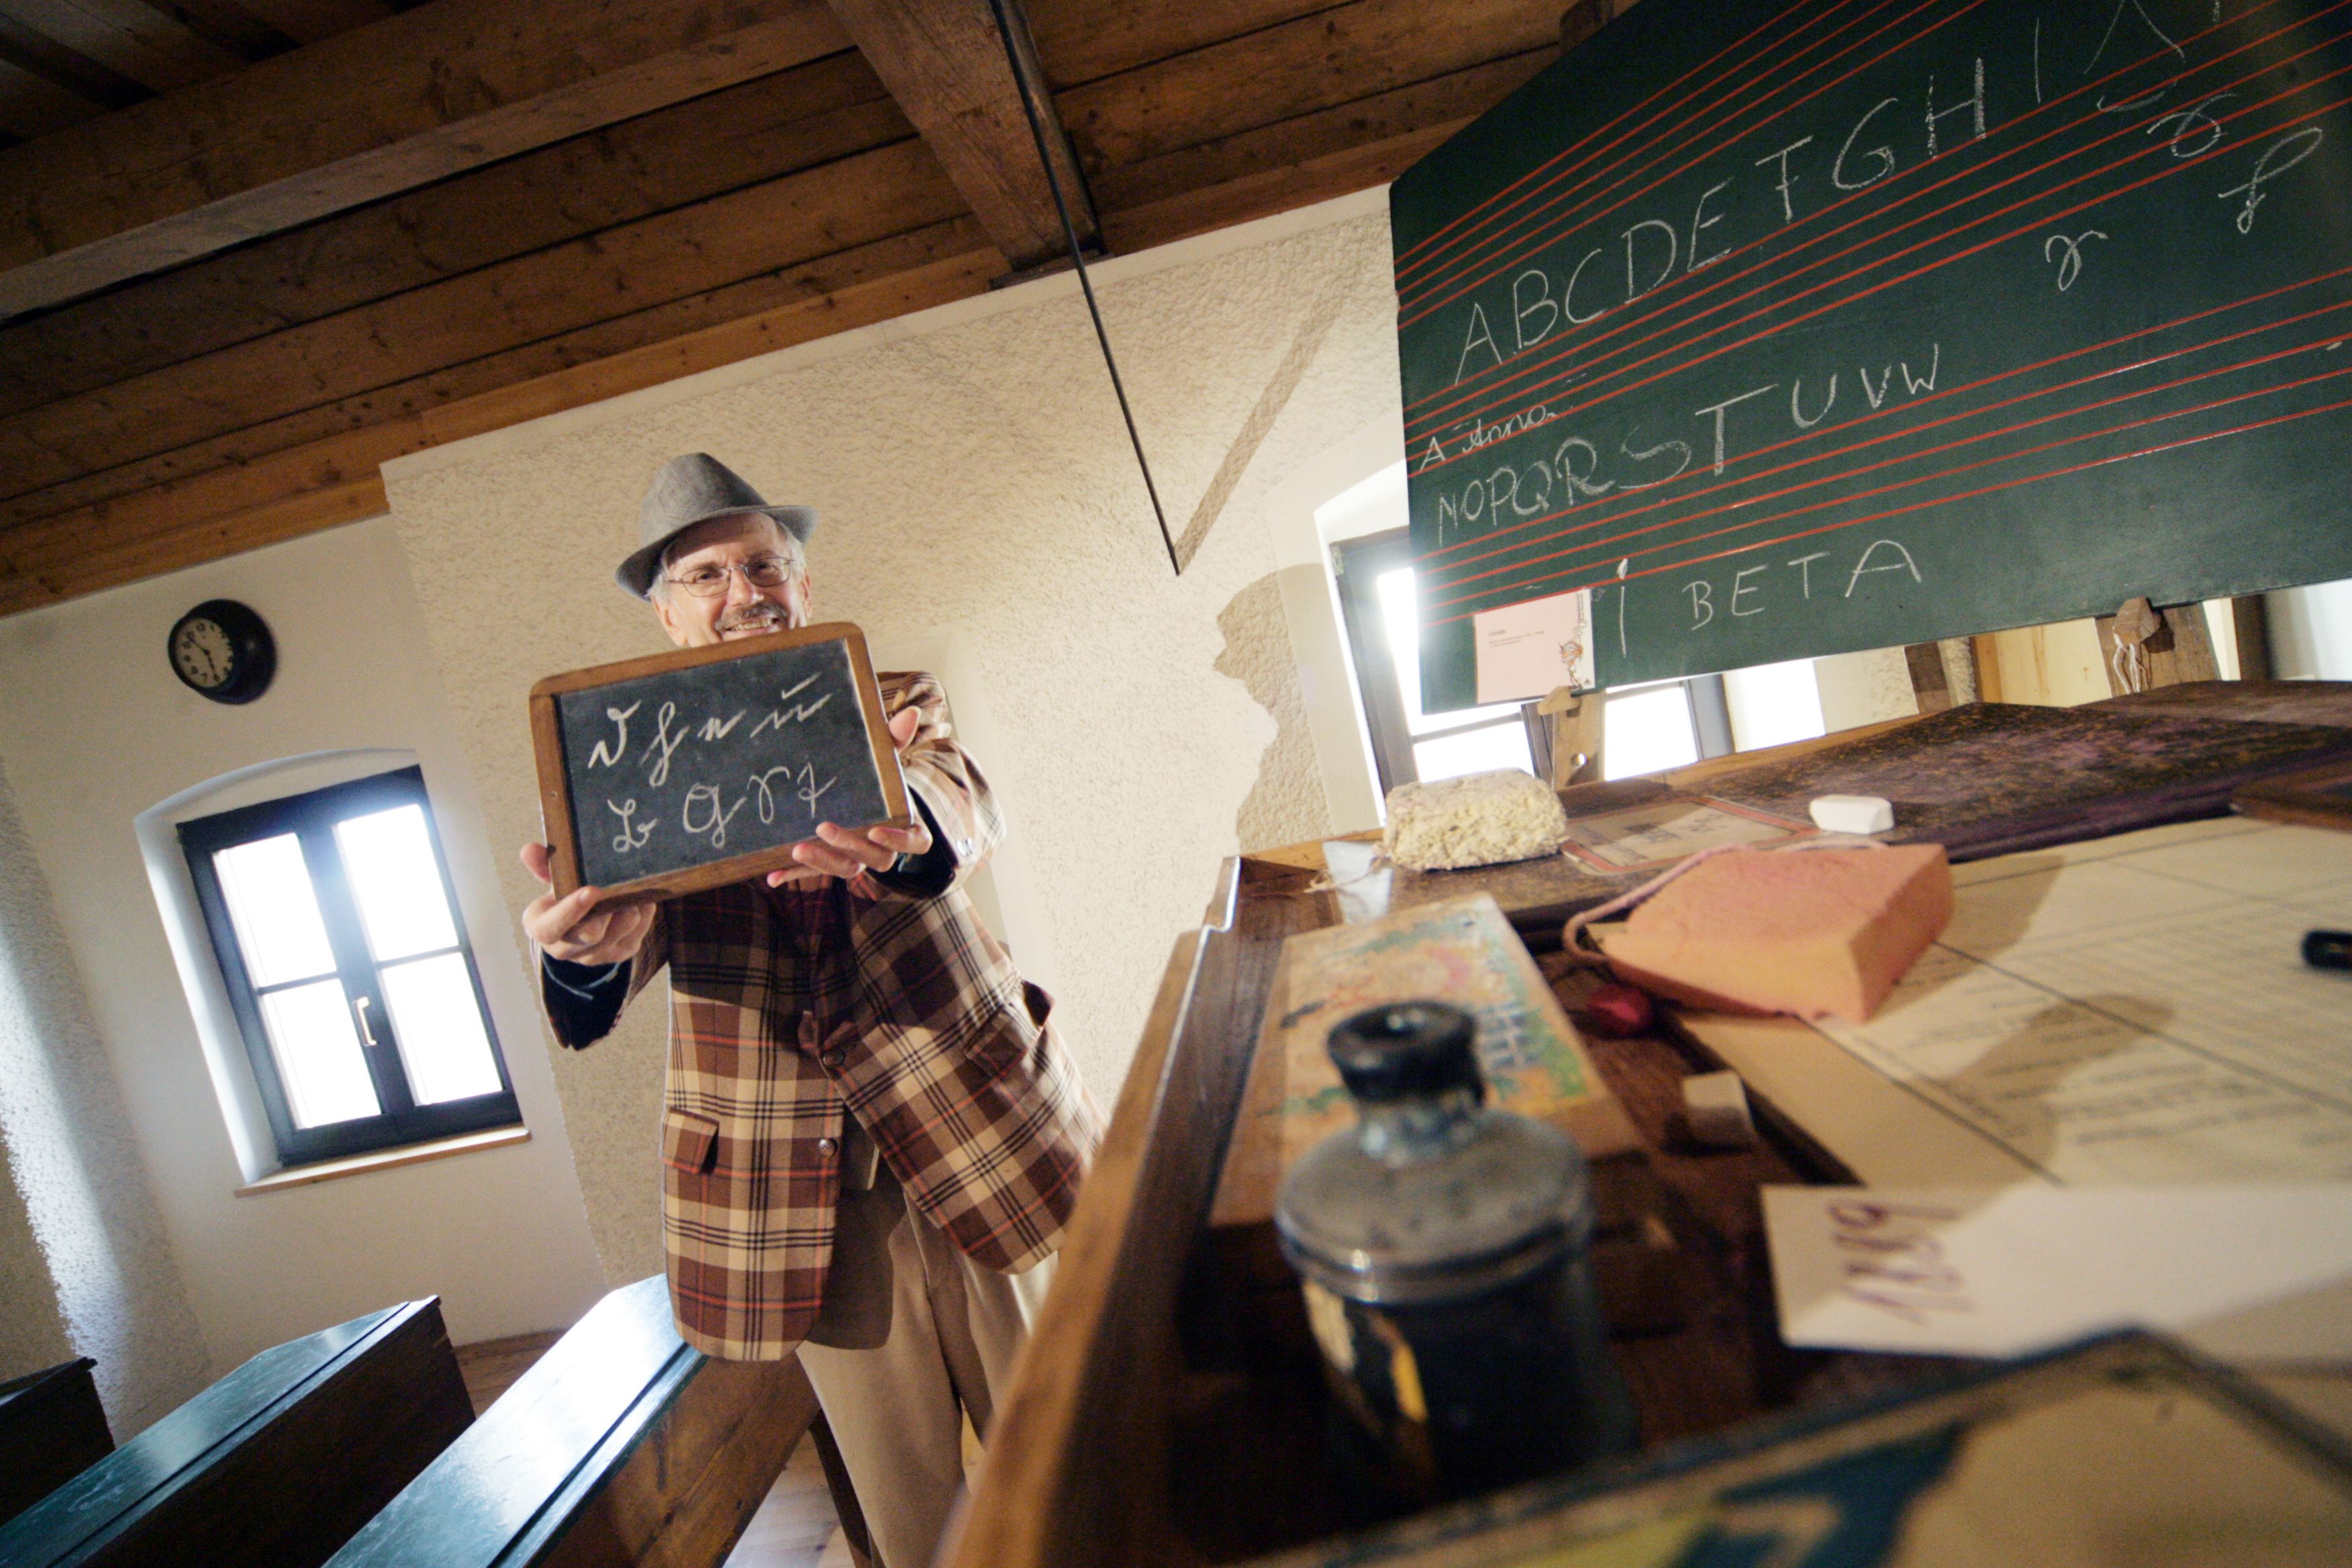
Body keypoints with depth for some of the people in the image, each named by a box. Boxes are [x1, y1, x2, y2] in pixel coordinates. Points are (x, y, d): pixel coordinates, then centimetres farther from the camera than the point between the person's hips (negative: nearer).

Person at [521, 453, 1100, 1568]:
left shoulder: (892, 709, 4)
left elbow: (965, 807, -18)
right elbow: (622, 949, -10)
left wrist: (895, 821, -43)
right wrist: (587, 949, -35)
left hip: (975, 1131, 0)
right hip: (784, 1176, 1)